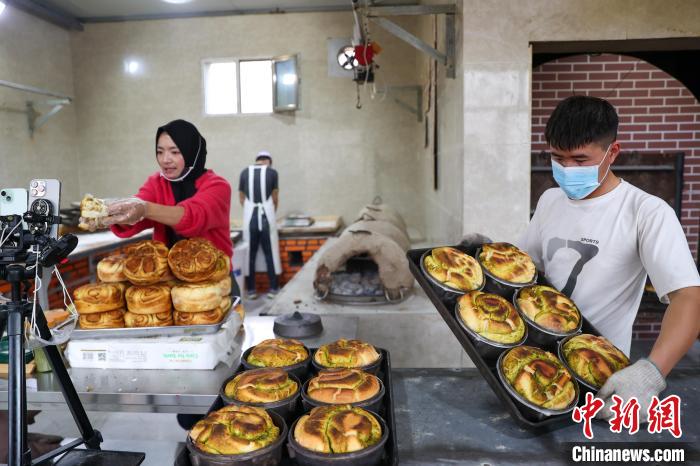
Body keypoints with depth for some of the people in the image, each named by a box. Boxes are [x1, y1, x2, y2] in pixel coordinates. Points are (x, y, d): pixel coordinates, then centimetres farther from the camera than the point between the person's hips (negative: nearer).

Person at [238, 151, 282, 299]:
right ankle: (273, 288, 11)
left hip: (250, 217, 1)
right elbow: (275, 198, 9)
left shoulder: (245, 172, 7)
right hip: (267, 216, -1)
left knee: (250, 253, 7)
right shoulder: (272, 172, 3)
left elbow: (241, 198, 11)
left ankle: (251, 290, 11)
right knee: (270, 253, 6)